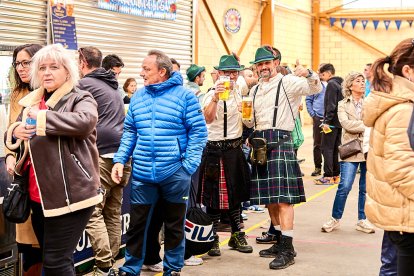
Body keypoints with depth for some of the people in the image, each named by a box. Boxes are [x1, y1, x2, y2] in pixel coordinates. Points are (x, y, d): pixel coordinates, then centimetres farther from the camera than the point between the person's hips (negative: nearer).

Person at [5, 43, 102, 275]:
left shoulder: (80, 98, -4)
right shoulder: (32, 102, 15)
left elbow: (85, 121, -27)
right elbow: (15, 138, 23)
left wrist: (43, 118, -21)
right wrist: (15, 132, -1)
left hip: (71, 195, -7)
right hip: (39, 196, 7)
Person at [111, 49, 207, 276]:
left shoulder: (184, 96, -6)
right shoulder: (138, 96, 7)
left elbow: (198, 131, -7)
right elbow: (129, 132, 13)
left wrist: (189, 165, -14)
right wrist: (120, 160, 2)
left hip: (175, 173, -3)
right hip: (142, 173, 3)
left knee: (174, 224, 12)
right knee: (137, 224, 9)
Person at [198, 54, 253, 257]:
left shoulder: (238, 93, 11)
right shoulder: (213, 94, -13)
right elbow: (208, 118, -34)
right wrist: (215, 97, -46)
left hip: (235, 149, 7)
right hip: (216, 150, -7)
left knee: (235, 194, 14)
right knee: (216, 197, -2)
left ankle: (237, 236, 25)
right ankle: (213, 239, 9)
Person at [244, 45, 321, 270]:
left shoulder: (288, 82, -2)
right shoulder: (255, 91, 19)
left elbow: (316, 88, -17)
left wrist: (308, 74, -36)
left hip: (280, 141, -7)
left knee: (282, 197, -11)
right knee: (269, 198, 11)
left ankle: (287, 250, -10)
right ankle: (280, 242, 23)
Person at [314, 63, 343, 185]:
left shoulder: (331, 84, -11)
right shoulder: (340, 84, 16)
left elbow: (331, 105, -19)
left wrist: (327, 121, -20)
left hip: (332, 121, -9)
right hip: (339, 122, 9)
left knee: (327, 148, -6)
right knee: (335, 148, 12)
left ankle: (328, 176, -8)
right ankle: (336, 175, 14)